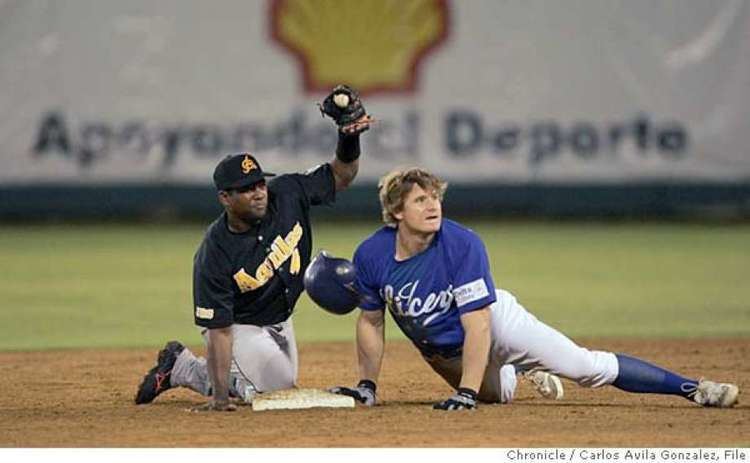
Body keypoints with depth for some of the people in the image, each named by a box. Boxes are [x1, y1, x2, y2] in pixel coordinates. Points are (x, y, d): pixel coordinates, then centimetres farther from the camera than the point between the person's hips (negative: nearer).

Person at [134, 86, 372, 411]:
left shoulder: (287, 194, -23)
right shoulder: (214, 256, -36)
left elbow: (341, 175, -10)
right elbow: (219, 330, -33)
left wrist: (350, 137, -31)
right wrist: (220, 397, -36)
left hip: (279, 321, 7)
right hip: (241, 329, -7)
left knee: (283, 385, 22)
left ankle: (181, 367, 34)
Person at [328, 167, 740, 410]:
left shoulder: (463, 245, -30)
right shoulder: (371, 256, -19)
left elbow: (478, 325, -31)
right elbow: (371, 322, -2)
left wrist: (466, 393, -36)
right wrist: (367, 385, -1)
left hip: (497, 323, -5)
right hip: (441, 354, 5)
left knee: (589, 367, -16)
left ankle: (691, 388, -15)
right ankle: (529, 375, 56)